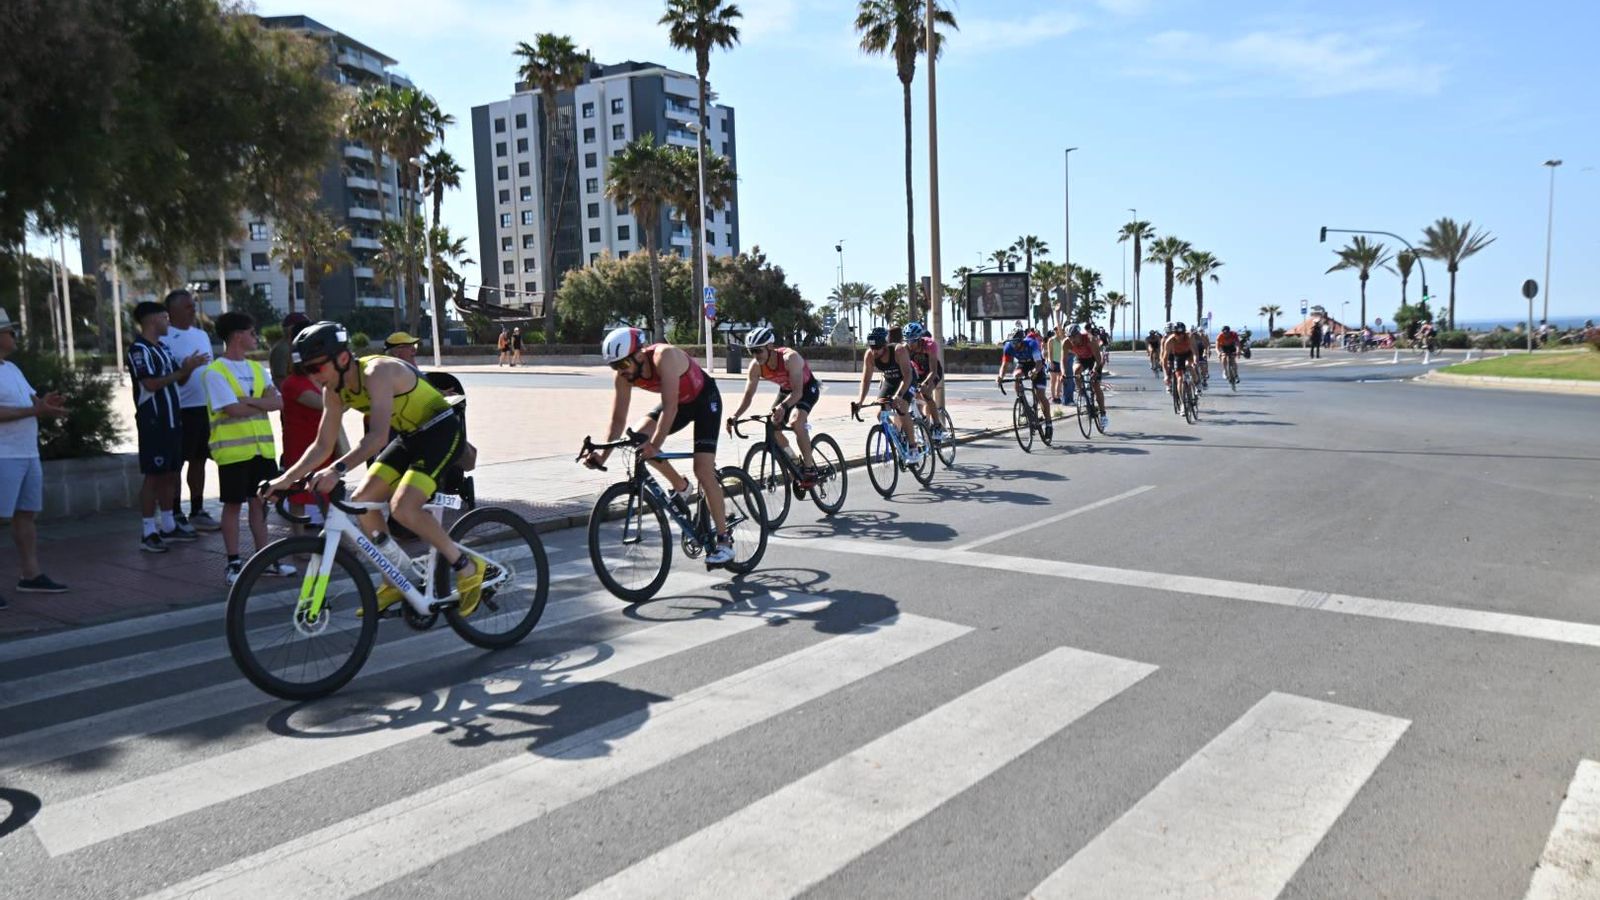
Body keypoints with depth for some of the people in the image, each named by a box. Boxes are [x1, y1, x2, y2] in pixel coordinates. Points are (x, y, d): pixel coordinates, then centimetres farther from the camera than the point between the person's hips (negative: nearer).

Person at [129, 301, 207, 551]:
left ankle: (168, 525, 21)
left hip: (172, 420, 9)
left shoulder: (162, 348, 17)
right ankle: (149, 532, 0)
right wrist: (184, 369, -18)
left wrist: (188, 367, -2)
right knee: (154, 475, -5)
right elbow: (151, 384, -20)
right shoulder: (139, 349, -10)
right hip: (153, 422, -9)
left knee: (171, 474, 12)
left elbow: (179, 380, 18)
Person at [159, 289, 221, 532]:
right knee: (175, 463, 1)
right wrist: (188, 367, -23)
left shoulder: (201, 335, 15)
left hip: (205, 407, 7)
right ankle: (176, 515, 7)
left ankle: (197, 511, 21)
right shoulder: (165, 338, -8)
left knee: (199, 460, 13)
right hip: (181, 410, -7)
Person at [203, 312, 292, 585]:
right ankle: (233, 562, 10)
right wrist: (263, 404, -3)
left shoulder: (257, 368, 13)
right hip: (233, 449, -6)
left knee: (259, 502, 10)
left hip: (262, 447, 6)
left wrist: (248, 400, -15)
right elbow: (234, 410, -17)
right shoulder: (215, 372, -7)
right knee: (233, 504, 2)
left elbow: (278, 402, 0)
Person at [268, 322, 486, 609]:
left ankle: (467, 568, -8)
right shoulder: (335, 391, -2)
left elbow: (378, 436, -40)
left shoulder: (377, 372, -28)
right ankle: (395, 583, 15)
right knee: (361, 501, 1)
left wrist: (338, 468, -51)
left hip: (443, 431, -9)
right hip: (411, 435, 9)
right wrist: (285, 479, -10)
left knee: (403, 507, -24)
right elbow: (322, 446, 3)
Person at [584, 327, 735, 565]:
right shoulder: (624, 376, -16)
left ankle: (724, 541, -5)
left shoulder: (664, 356, -35)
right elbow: (618, 419, -13)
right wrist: (603, 454, -26)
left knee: (703, 471, -16)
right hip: (680, 402, 6)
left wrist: (655, 445, -50)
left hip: (705, 399, -6)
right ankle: (680, 487, 5)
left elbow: (670, 407, -41)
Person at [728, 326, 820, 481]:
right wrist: (734, 417, -32)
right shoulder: (756, 367, -21)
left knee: (797, 422, -31)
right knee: (773, 428, -7)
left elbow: (798, 392, -43)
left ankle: (809, 468, -19)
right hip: (786, 390, 6)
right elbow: (748, 396, -16)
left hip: (807, 388, -6)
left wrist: (783, 406, -61)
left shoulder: (790, 358, -37)